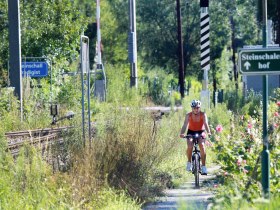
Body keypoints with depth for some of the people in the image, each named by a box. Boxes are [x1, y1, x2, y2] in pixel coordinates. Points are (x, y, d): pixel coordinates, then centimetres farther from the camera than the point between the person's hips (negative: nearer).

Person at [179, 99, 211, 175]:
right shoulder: (188, 115, -19)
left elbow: (206, 124, -32)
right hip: (191, 132, 0)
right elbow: (185, 125, -31)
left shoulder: (203, 115, -19)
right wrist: (182, 133, -50)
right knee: (190, 146, -25)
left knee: (202, 146, -22)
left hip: (200, 132, 0)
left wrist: (208, 132, -51)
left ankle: (203, 166, -15)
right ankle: (189, 162, 0)